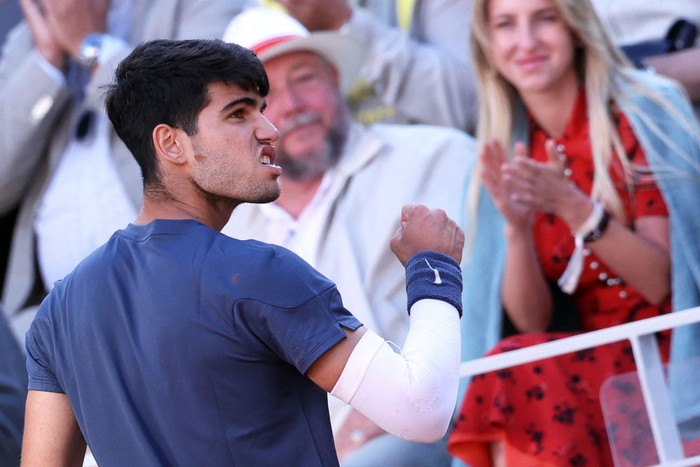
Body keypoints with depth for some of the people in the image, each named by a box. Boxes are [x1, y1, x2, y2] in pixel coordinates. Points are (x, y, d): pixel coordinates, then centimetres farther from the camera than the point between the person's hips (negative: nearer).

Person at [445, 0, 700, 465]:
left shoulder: (644, 115, -4)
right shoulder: (511, 156, 8)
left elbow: (662, 283, -9)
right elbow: (531, 322, 3)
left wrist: (571, 206, -22)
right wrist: (516, 229, -15)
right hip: (592, 362, 4)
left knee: (519, 379, -30)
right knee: (506, 387, -28)